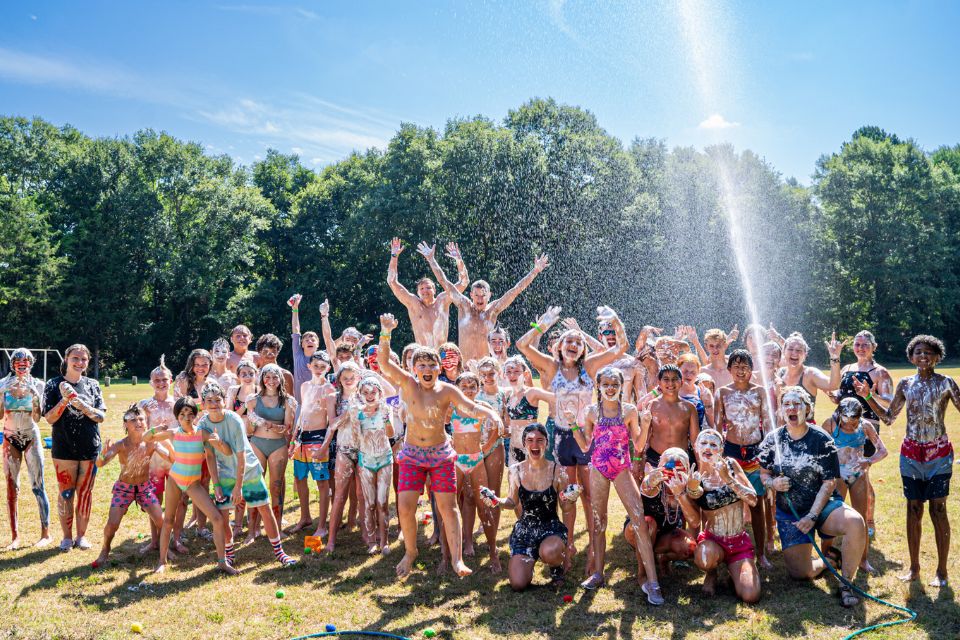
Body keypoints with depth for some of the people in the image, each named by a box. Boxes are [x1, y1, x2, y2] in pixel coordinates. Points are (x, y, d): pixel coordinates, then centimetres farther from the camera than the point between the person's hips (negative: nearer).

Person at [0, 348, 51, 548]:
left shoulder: (37, 385, -3)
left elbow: (37, 418, -8)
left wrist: (34, 396, -21)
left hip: (32, 438, -1)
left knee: (38, 486, -3)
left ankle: (45, 533, 2)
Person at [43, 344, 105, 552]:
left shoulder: (92, 385, 6)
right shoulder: (54, 385, 0)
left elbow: (101, 416, 0)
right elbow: (50, 418, -6)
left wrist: (83, 406, -16)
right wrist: (65, 399, -19)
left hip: (90, 448, 2)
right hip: (64, 448, -2)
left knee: (85, 492, 7)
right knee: (66, 493, 5)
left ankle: (81, 535, 19)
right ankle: (67, 537, 17)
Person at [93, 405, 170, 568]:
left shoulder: (151, 443, -17)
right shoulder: (121, 445, -21)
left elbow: (172, 459, -22)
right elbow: (100, 464, -31)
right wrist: (103, 453, -54)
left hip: (145, 487, 1)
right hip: (124, 487, -1)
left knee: (161, 521, -8)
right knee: (112, 524, -10)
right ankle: (105, 551, 20)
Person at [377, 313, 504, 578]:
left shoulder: (447, 390, -5)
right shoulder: (408, 384, -5)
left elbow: (470, 407, -15)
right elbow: (384, 362, -16)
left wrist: (490, 414, -35)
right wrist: (385, 333, -29)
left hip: (441, 453, 0)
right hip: (412, 454, 1)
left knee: (448, 506, -2)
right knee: (405, 507, -3)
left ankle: (457, 558, 5)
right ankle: (410, 552, 21)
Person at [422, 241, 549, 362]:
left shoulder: (492, 309, 3)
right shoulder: (465, 306, 3)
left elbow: (516, 290, 3)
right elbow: (445, 283, 6)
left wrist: (535, 271, 2)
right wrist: (431, 259, 7)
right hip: (463, 364, 0)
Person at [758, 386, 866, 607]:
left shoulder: (822, 439, -10)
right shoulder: (773, 439, -2)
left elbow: (829, 483, -12)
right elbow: (763, 474, 7)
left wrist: (813, 516, -19)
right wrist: (773, 484, -17)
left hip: (822, 505, -2)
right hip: (788, 512, 2)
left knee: (855, 522, -35)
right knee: (799, 573, -4)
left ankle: (846, 583, -15)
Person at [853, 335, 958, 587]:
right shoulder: (905, 384, 5)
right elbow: (888, 417, 8)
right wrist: (868, 397, -1)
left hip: (938, 453, -3)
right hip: (911, 453, 3)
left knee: (938, 510, -1)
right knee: (913, 509, 8)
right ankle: (914, 567, 18)